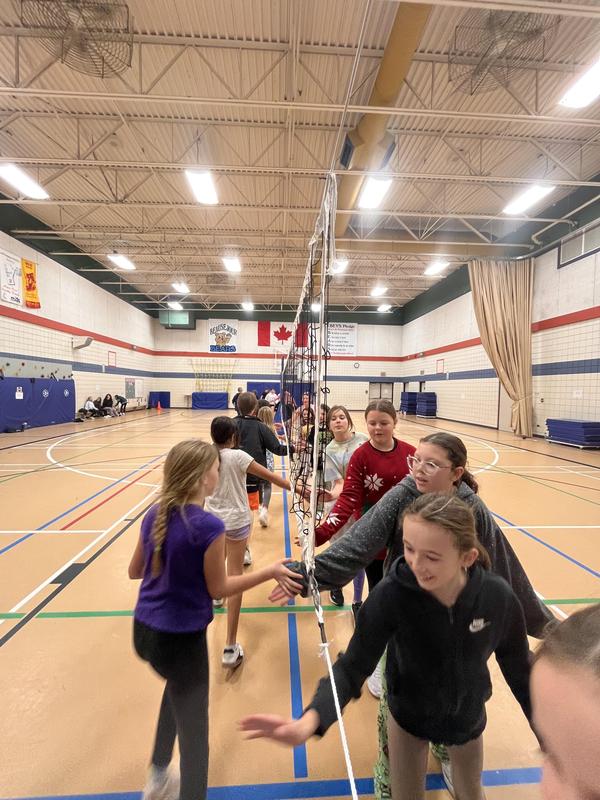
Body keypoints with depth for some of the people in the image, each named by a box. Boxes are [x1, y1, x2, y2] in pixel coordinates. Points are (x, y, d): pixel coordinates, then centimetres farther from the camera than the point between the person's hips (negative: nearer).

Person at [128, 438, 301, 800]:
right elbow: (218, 588, -16)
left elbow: (135, 571, 6)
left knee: (178, 687, 36)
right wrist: (270, 571, -11)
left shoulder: (154, 515, -6)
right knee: (193, 733, 15)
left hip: (144, 630, 8)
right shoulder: (208, 526, -27)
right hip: (181, 638, -7)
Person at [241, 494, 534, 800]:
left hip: (469, 716, 3)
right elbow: (353, 666, -30)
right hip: (408, 715, -2)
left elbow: (519, 669, -9)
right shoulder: (391, 594, -35)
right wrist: (310, 720, -46)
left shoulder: (499, 597, -28)